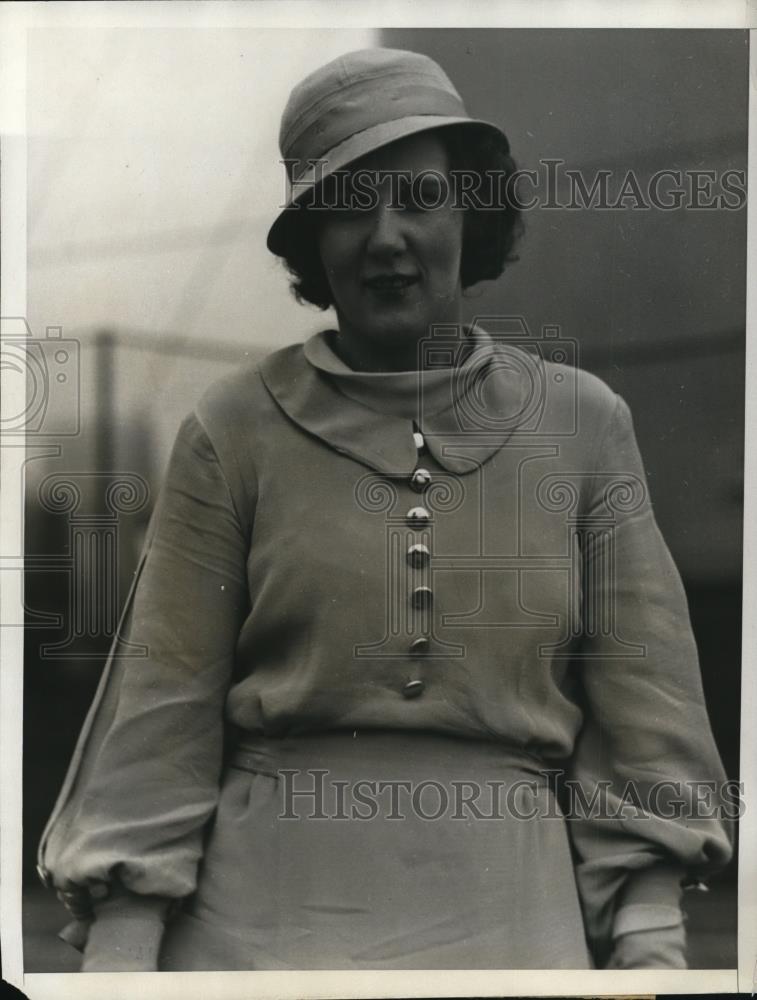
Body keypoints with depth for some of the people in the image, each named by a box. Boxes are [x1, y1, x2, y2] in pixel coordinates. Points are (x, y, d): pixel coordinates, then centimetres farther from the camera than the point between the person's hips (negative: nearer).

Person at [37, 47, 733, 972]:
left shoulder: (584, 424, 4)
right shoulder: (234, 429, 1)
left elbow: (639, 709, 4)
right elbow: (165, 711, -1)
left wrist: (650, 940, -3)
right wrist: (119, 949, -7)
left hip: (507, 907, 1)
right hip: (268, 905, -1)